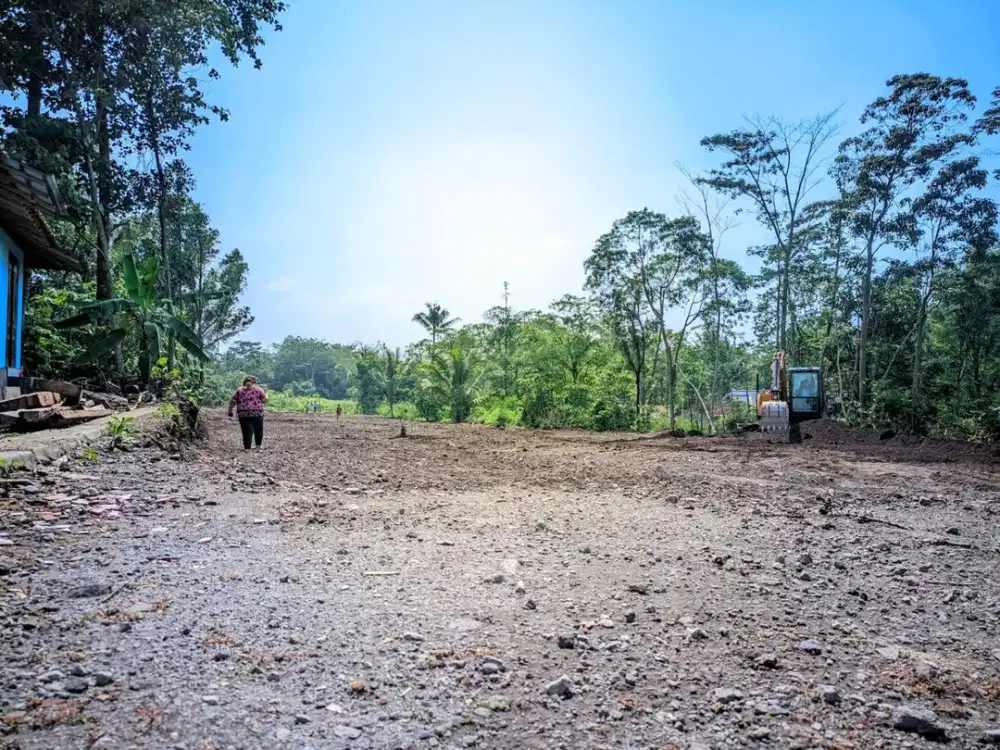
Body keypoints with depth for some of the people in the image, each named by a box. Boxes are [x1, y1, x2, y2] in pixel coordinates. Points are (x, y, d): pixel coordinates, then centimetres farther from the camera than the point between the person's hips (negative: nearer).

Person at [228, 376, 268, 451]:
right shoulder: (259, 389, 7)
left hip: (243, 414, 1)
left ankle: (247, 448, 1)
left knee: (246, 431, 3)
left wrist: (230, 410, 14)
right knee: (258, 430, 14)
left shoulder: (239, 390, 11)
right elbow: (264, 400, 2)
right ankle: (258, 445, 16)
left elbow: (233, 401, 5)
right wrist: (266, 394, 21)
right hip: (257, 413, -1)